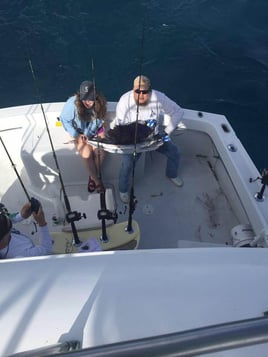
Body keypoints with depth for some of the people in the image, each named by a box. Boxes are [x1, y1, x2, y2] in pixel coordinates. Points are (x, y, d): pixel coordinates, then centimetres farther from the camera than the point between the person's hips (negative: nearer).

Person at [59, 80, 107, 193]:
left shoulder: (100, 102, -17)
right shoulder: (73, 103, -26)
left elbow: (101, 120, -3)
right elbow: (64, 119, -14)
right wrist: (76, 135, -18)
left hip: (95, 132, 2)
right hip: (79, 133, -2)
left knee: (100, 152, -22)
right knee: (87, 154, -24)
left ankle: (93, 177, 3)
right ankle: (97, 181, -5)